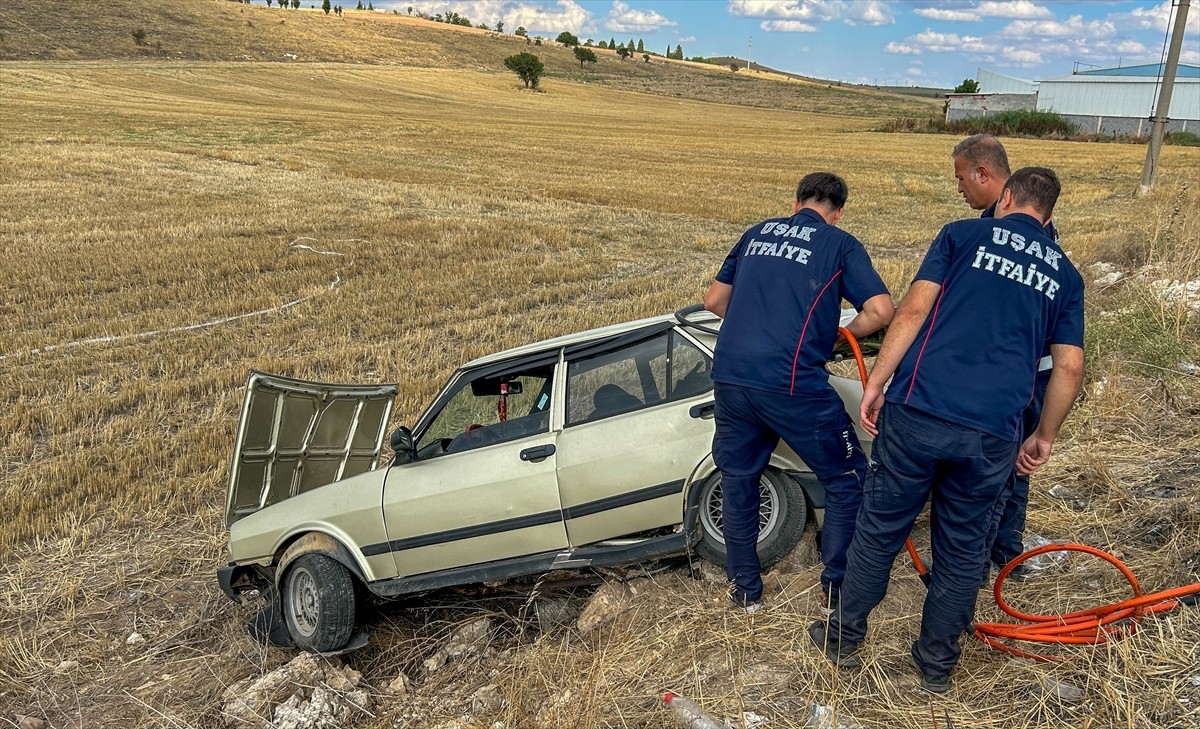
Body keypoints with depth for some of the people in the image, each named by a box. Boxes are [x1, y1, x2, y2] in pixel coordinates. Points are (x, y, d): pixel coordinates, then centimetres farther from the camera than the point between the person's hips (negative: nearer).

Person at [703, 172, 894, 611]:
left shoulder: (757, 233, 19)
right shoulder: (840, 245, 7)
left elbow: (713, 300, 22)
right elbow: (881, 311, -3)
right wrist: (846, 333, 15)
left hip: (729, 374, 5)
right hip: (791, 384, -4)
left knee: (737, 478, 22)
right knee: (846, 479, 15)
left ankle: (745, 589, 30)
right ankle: (838, 588, 24)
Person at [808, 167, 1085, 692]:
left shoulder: (964, 234, 9)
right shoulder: (1065, 275, 17)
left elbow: (913, 310, -3)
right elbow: (1070, 366, 12)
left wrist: (875, 384, -1)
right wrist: (1044, 437, 23)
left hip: (918, 411, -2)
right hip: (992, 435, 2)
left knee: (880, 531, 13)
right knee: (963, 551, 17)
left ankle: (844, 636, 29)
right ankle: (937, 663, 29)